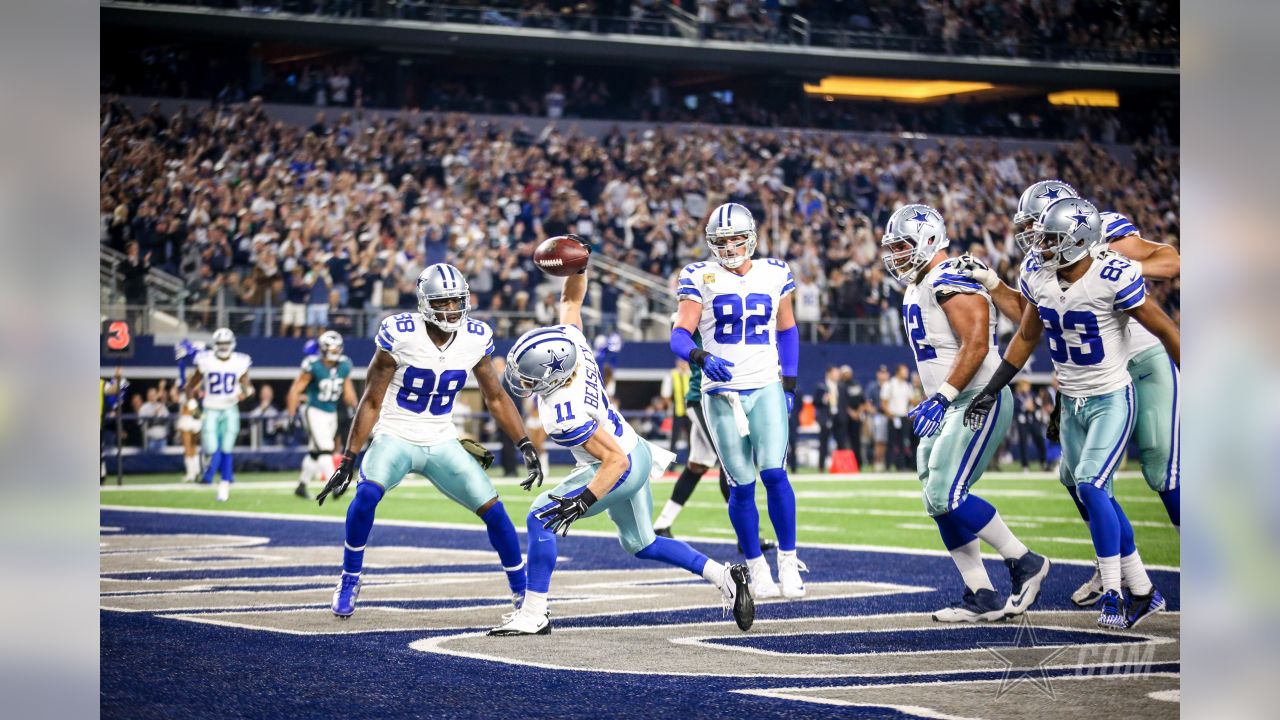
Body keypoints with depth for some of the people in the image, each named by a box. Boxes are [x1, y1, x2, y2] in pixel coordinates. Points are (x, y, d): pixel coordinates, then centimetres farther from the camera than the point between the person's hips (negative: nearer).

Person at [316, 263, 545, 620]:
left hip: (442, 443, 3)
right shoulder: (399, 334, -18)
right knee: (367, 494, -31)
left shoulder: (476, 338, -7)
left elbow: (495, 397, 6)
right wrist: (348, 459, -13)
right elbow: (371, 402, -10)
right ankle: (349, 580, -10)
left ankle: (522, 592, 13)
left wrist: (526, 445, -2)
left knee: (494, 510, -6)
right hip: (394, 438, -3)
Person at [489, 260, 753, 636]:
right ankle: (726, 577, 20)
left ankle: (533, 615, -5)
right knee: (641, 544, 23)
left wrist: (583, 501, -35)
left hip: (621, 469, -10)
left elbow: (616, 461, -31)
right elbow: (571, 299, 4)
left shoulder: (565, 416, -34)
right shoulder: (570, 340, -15)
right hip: (636, 451, 10)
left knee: (541, 517, -8)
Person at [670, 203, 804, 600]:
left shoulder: (774, 274, 6)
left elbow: (787, 331, 17)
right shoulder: (701, 278, -1)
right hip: (721, 393, -1)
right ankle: (757, 568, 14)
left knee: (774, 473, -14)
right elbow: (680, 335, -8)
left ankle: (788, 561, -1)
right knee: (742, 485, 0)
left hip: (766, 389, 1)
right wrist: (701, 357, -29)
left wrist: (788, 385, 8)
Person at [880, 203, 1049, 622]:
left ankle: (1024, 564, -1)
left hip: (978, 403, -10)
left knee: (947, 496, -16)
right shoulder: (917, 289, 17)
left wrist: (942, 397, -26)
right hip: (948, 409, 10)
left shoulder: (951, 281, -14)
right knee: (939, 502, 5)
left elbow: (977, 344, -23)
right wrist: (931, 404, 22)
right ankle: (983, 598, 8)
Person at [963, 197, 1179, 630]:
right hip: (1071, 402, 7)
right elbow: (1027, 337, 12)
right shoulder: (1038, 276, -3)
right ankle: (1142, 593, 20)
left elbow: (1165, 330, -13)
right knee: (1088, 492, 9)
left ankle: (1113, 593, -5)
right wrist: (991, 390, 10)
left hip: (1112, 401, -7)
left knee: (1090, 486, -18)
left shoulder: (1114, 279, -23)